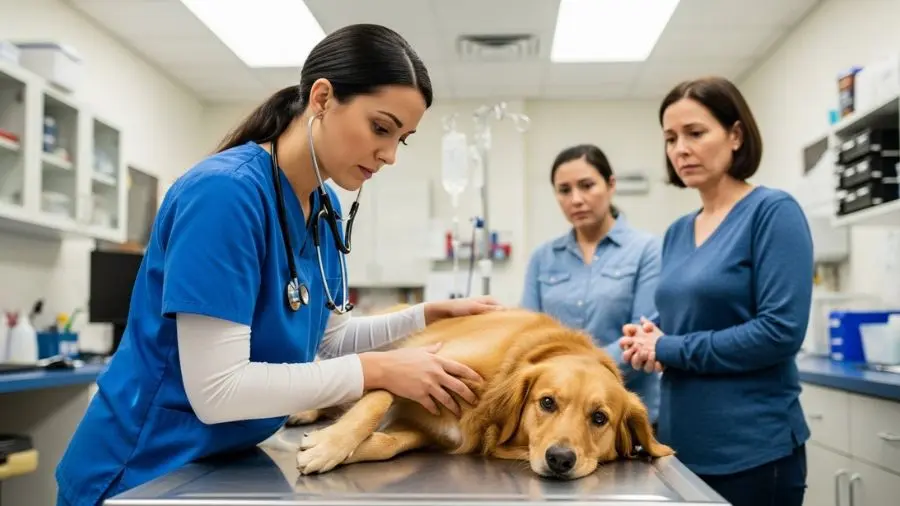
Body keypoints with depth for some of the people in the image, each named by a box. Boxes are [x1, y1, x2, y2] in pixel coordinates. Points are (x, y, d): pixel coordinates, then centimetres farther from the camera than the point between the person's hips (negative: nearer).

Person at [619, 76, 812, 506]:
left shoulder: (773, 212, -11)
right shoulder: (677, 232, 9)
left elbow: (780, 330, -20)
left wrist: (670, 349, -14)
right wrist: (646, 339, -4)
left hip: (753, 449, -6)